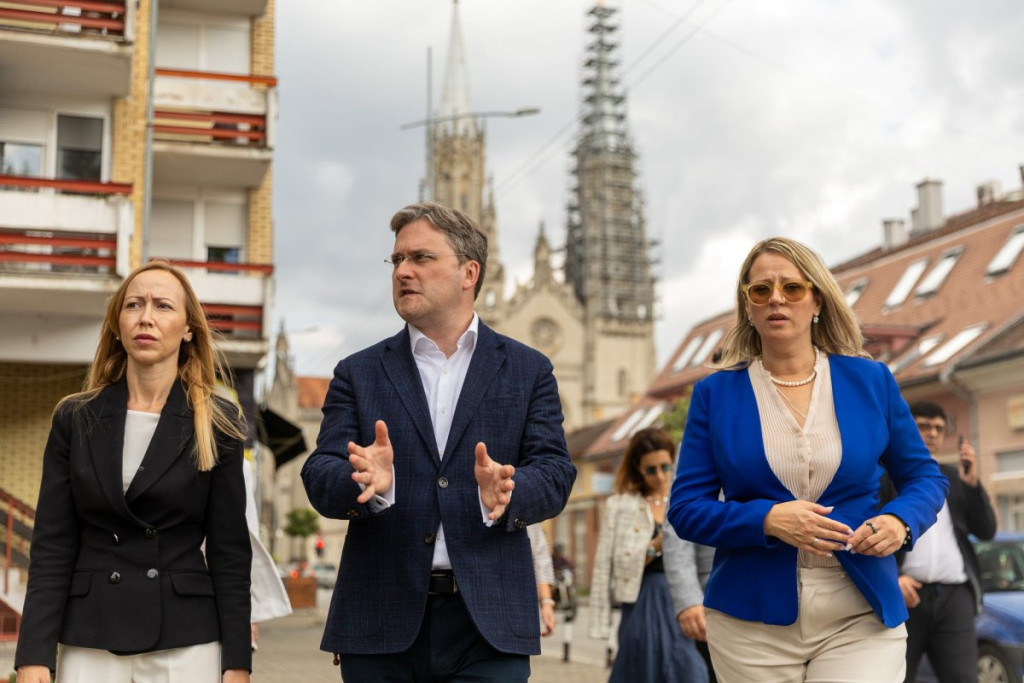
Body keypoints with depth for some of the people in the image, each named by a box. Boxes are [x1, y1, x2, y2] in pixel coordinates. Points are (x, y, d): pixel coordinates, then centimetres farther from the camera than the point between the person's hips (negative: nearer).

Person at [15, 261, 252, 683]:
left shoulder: (216, 425, 0)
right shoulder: (76, 420, 4)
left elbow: (230, 552, -1)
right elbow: (52, 547, 2)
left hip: (186, 645, -1)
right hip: (89, 645, 2)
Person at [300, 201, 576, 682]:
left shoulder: (528, 370, 8)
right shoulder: (359, 373, 10)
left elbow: (555, 473, -1)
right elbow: (319, 478, 0)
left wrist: (507, 496, -22)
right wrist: (366, 483, -23)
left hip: (488, 625, -1)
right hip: (380, 623, 1)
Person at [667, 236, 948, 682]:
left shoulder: (872, 381, 4)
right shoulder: (715, 394, 1)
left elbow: (925, 477, 12)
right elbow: (685, 509, -1)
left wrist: (901, 520, -10)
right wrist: (766, 520, -18)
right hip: (751, 622, 0)